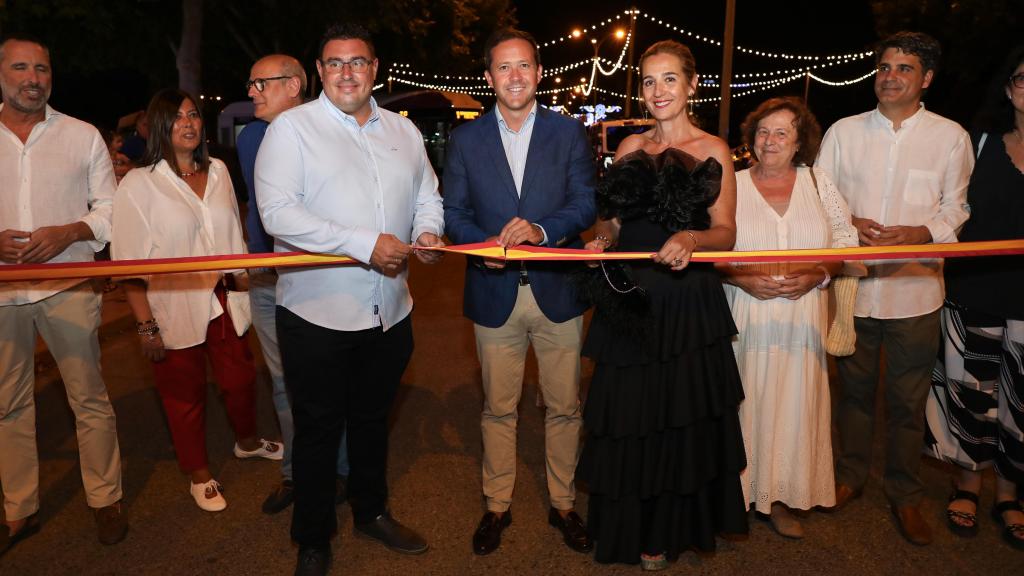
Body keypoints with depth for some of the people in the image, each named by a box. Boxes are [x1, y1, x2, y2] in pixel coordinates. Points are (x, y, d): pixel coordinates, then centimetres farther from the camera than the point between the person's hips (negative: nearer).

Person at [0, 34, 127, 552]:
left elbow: (110, 210, 4)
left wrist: (68, 233, -15)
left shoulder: (83, 136, 3)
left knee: (89, 398, 4)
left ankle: (105, 500, 19)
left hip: (68, 287, -2)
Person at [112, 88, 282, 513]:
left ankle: (247, 442, 44)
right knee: (185, 394, 11)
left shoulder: (217, 171, 5)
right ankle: (198, 475, 32)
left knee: (240, 378, 15)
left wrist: (245, 285, 12)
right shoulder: (139, 184, -9)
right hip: (173, 310, -4)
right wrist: (146, 326, -13)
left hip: (222, 302, 4)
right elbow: (129, 263, -10)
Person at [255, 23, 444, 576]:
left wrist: (428, 232, -6)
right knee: (318, 429, 10)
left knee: (372, 419, 21)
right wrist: (366, 244, -22)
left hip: (390, 312, 5)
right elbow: (277, 212, -18)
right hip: (317, 315, -4)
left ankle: (371, 512, 42)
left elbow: (427, 195, 17)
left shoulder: (403, 130, 10)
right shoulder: (291, 127, -7)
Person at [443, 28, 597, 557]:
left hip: (557, 292, 0)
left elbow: (586, 204, -4)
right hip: (495, 294, 1)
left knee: (564, 407, 11)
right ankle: (496, 506, 31)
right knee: (497, 409, 13)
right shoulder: (465, 139, 4)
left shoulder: (569, 132, 2)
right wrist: (482, 245, -17)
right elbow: (453, 211, 3)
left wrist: (542, 229, -23)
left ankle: (562, 504, 31)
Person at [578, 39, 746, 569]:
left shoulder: (712, 150, 1)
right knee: (626, 416, 9)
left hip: (687, 305, -3)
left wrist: (690, 238, -24)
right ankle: (627, 523, 32)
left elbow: (726, 233, -3)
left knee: (680, 418, 6)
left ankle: (666, 531, 29)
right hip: (629, 299, 3)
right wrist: (602, 238, -8)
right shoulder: (630, 147, 11)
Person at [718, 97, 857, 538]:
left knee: (793, 401, 6)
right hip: (743, 317, -2)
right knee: (744, 401, 2)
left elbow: (846, 240, 8)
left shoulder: (817, 183, 8)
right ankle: (737, 494, 18)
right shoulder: (731, 185, 2)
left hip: (801, 317, 2)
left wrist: (817, 275, -9)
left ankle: (781, 498, 22)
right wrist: (742, 278, -15)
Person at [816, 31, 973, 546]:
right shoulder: (843, 132, 5)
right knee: (855, 388, 15)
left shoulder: (950, 137, 1)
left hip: (915, 289, -1)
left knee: (907, 401, 9)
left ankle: (905, 494, 28)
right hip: (853, 286, 1)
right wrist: (847, 223, -13)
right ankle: (850, 475, 34)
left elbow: (957, 208, 4)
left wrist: (922, 233, -17)